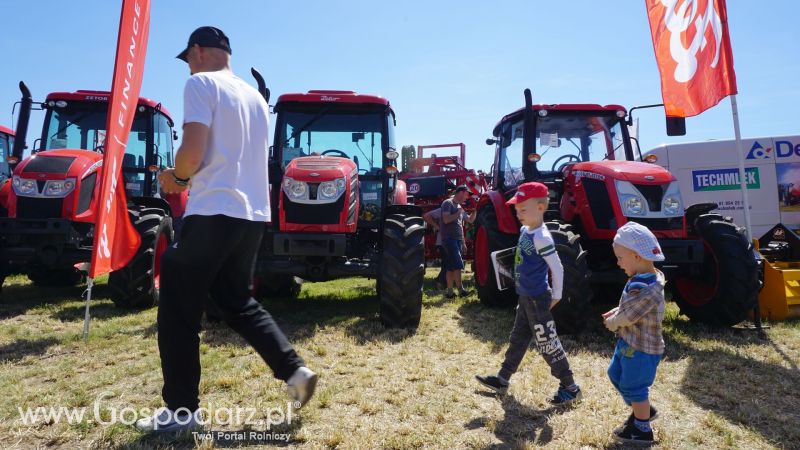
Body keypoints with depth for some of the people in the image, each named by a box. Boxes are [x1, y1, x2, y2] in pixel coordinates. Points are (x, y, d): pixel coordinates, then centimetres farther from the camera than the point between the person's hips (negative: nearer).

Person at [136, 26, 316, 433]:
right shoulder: (254, 95, 19)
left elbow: (193, 154, -17)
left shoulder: (201, 83, -5)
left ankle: (181, 410, 14)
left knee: (179, 312, 5)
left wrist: (176, 178, 4)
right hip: (253, 214, 8)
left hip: (213, 214, -8)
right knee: (236, 302, 20)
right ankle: (294, 370, 14)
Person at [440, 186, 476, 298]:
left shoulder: (460, 206, 20)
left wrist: (475, 210, 10)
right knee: (457, 265, -14)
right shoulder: (448, 203, -6)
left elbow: (470, 220, 25)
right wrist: (459, 212, -14)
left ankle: (450, 292, 10)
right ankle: (461, 290, -14)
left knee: (451, 267, 8)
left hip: (458, 240, 9)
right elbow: (446, 219, -19)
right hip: (449, 239, -9)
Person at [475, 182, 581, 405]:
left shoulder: (541, 237, -23)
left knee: (547, 344, 2)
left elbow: (557, 268, -19)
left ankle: (570, 387, 17)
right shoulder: (525, 230, 5)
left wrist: (556, 296, -10)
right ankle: (502, 379, 30)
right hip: (525, 297, 9)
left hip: (537, 300, -9)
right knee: (518, 339, 18)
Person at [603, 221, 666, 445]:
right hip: (629, 342, 10)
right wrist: (617, 311, 2)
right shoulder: (645, 279, 0)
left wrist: (612, 323, -7)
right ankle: (643, 410, 43)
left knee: (632, 387, 8)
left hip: (641, 349, -10)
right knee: (616, 374, 24)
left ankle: (642, 430, 29)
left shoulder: (646, 289, -32)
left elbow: (626, 318, -26)